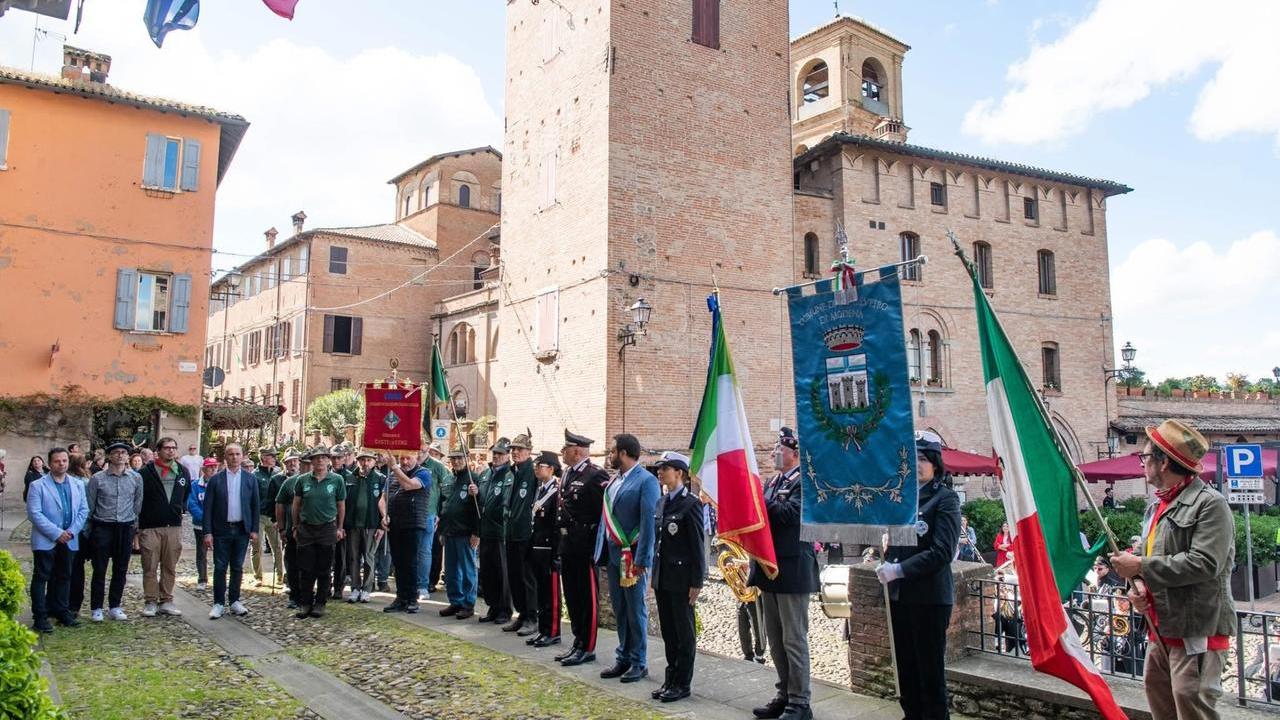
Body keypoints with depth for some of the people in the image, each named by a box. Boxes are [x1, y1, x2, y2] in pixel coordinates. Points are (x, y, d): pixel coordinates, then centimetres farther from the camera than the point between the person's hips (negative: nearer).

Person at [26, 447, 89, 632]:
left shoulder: (77, 485, 9)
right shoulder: (38, 485, -4)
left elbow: (84, 510, 7)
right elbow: (34, 513, -12)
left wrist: (72, 531, -8)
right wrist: (56, 533, -17)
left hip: (69, 540, 4)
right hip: (45, 541, -4)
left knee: (64, 577, 12)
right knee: (41, 578, 0)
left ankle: (62, 612, 22)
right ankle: (40, 617, 5)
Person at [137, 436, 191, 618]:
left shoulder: (183, 472, 9)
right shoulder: (146, 472, -3)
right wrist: (140, 518, 1)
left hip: (174, 526, 3)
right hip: (150, 527, -3)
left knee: (170, 567, 7)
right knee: (150, 567, 1)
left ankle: (166, 601, 15)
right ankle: (150, 602, 9)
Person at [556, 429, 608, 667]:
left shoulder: (596, 476, -15)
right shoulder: (567, 475, 12)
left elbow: (605, 512, -18)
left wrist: (596, 545, -17)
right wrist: (562, 538, 15)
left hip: (585, 547, -9)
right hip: (568, 545, 9)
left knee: (587, 598, 2)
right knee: (572, 596, 16)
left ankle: (587, 648, 12)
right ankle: (578, 642, 28)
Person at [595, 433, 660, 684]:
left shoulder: (646, 481, -13)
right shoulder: (614, 481, 11)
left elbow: (648, 522, -17)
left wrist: (641, 560, -19)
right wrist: (602, 550, 10)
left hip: (633, 557, -7)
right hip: (614, 556, 7)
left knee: (636, 611, 4)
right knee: (619, 610, 15)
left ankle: (638, 663, 16)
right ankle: (623, 658, 26)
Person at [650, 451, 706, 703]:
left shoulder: (691, 503, -13)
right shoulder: (661, 502, 11)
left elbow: (698, 544, -14)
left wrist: (696, 582, -15)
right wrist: (654, 574, 14)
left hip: (681, 579, -7)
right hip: (662, 578, 8)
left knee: (684, 634, 5)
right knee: (668, 632, 15)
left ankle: (682, 684, 15)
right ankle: (671, 679, 25)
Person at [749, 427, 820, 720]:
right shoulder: (773, 482, 15)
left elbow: (790, 513, -25)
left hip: (792, 571, -9)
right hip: (769, 569, 9)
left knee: (794, 640, -1)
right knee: (775, 640, 16)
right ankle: (785, 694, 27)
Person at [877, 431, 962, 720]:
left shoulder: (945, 498, -7)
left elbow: (942, 552, -15)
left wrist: (899, 570, -17)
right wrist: (887, 564, -2)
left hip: (929, 598, -6)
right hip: (899, 595, 6)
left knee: (930, 671, 2)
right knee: (905, 667, 14)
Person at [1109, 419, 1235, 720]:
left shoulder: (1210, 504, -14)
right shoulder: (1157, 507, 15)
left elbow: (1204, 563, -24)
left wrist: (1141, 567, -19)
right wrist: (1138, 585, 1)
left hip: (1197, 630, -9)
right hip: (1162, 628, 9)